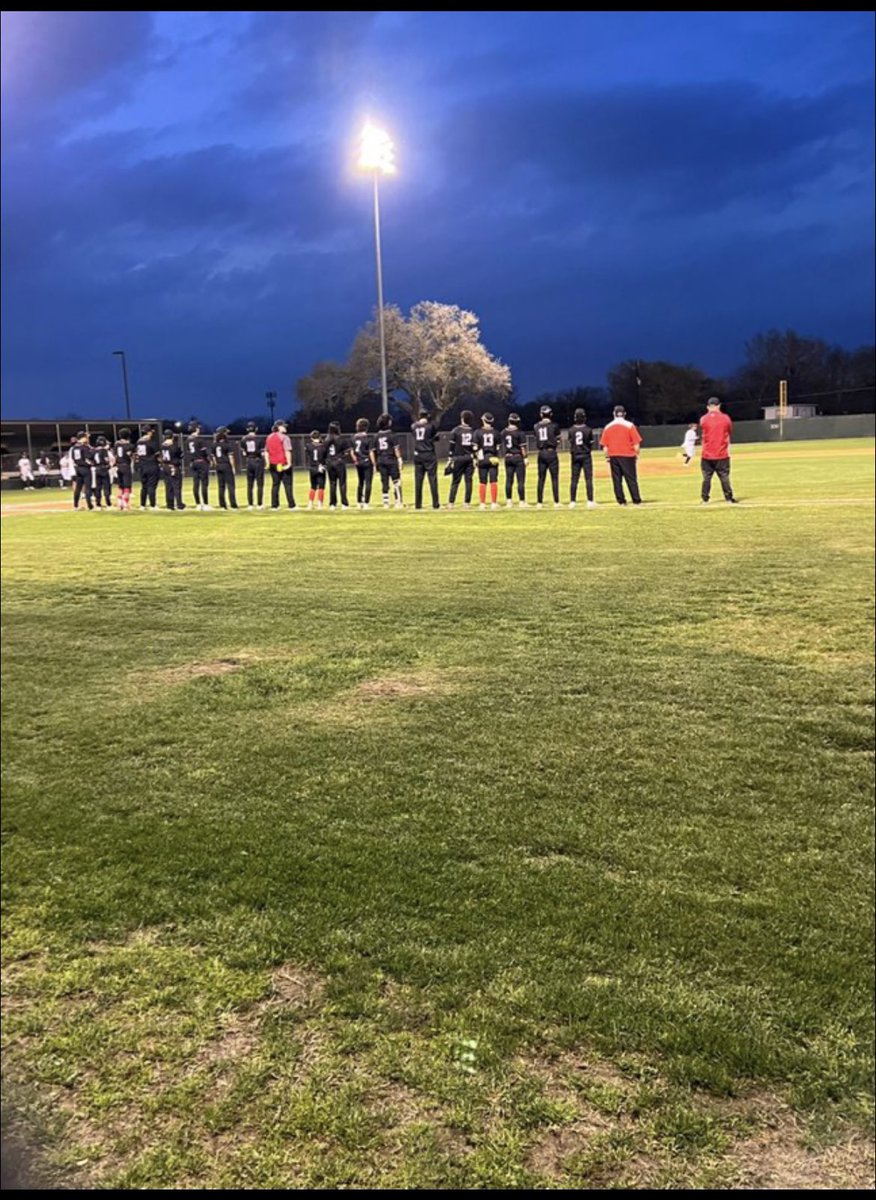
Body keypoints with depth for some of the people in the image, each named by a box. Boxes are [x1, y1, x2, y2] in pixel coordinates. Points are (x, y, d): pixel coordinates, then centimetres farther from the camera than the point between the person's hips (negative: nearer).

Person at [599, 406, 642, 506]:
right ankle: (636, 500, -1)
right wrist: (636, 454, 3)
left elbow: (604, 445, 3)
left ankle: (621, 500, 4)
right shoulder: (629, 425, -3)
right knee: (631, 479, 1)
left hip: (613, 456, 2)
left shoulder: (608, 427, 4)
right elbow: (636, 443, -7)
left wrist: (607, 457, 10)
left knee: (616, 479, 6)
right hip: (627, 456, -2)